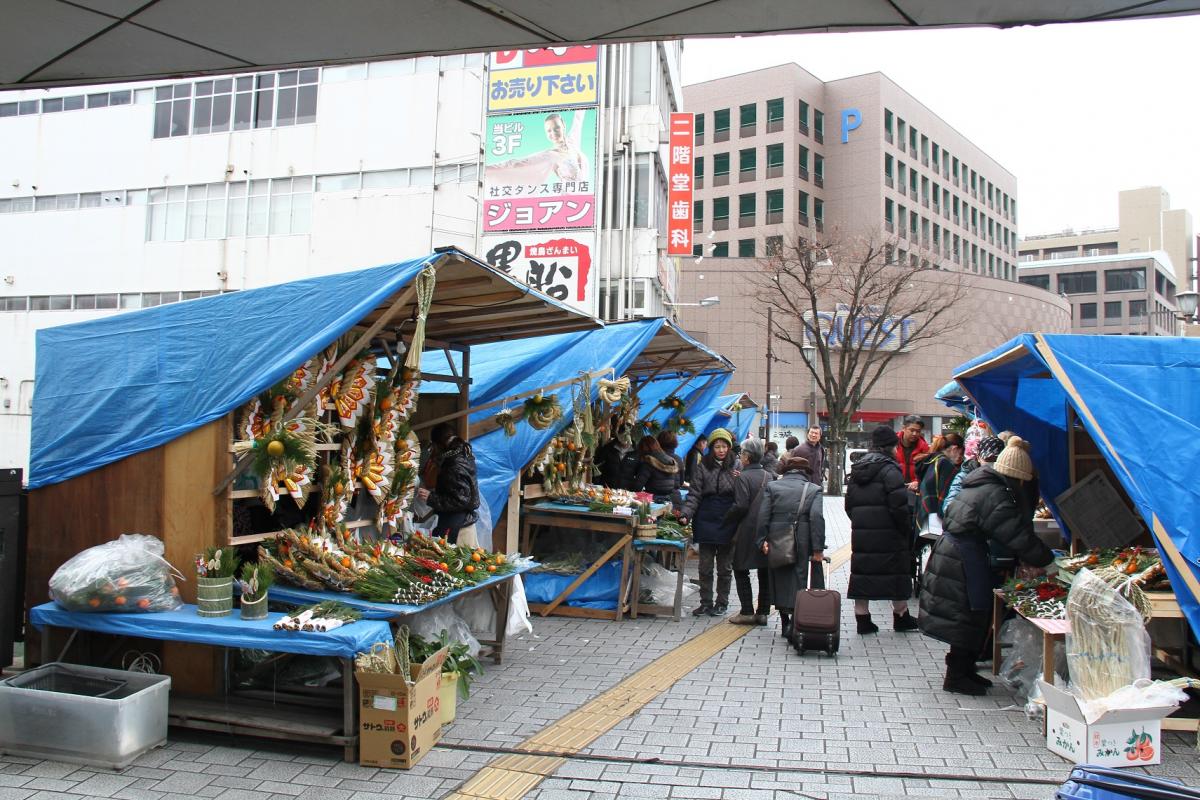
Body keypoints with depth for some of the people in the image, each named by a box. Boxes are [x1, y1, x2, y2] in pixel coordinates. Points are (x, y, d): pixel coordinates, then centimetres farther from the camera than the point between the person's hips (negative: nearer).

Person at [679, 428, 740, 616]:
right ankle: (706, 602, 19)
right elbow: (694, 494, -2)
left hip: (728, 523, 0)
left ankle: (722, 603, 22)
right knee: (705, 567, 7)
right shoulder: (703, 466, 0)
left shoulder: (736, 467, 0)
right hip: (706, 522, 0)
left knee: (725, 567, 10)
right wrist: (685, 514, -15)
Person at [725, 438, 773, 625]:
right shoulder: (770, 476, 8)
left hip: (748, 533, -6)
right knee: (765, 573, 11)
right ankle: (763, 612, 15)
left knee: (741, 571, 5)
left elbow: (741, 506, -16)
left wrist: (728, 517, -2)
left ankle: (747, 612, 2)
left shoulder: (743, 478, -11)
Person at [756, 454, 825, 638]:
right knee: (798, 582, 3)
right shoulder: (814, 489, 2)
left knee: (779, 583, 15)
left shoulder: (772, 486, 6)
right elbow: (817, 518, -9)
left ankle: (785, 623, 24)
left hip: (776, 542, 2)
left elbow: (763, 516, -3)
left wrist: (762, 540, 0)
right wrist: (818, 548, -9)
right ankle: (794, 626, -6)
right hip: (801, 545, -2)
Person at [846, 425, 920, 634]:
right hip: (887, 532, -6)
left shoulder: (857, 469, 12)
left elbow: (849, 503, 15)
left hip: (861, 532, 6)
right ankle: (901, 617, 20)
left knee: (862, 573, 8)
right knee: (897, 573, 9)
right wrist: (906, 528, -6)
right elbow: (899, 504, -17)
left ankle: (862, 619, 10)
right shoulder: (889, 469, -12)